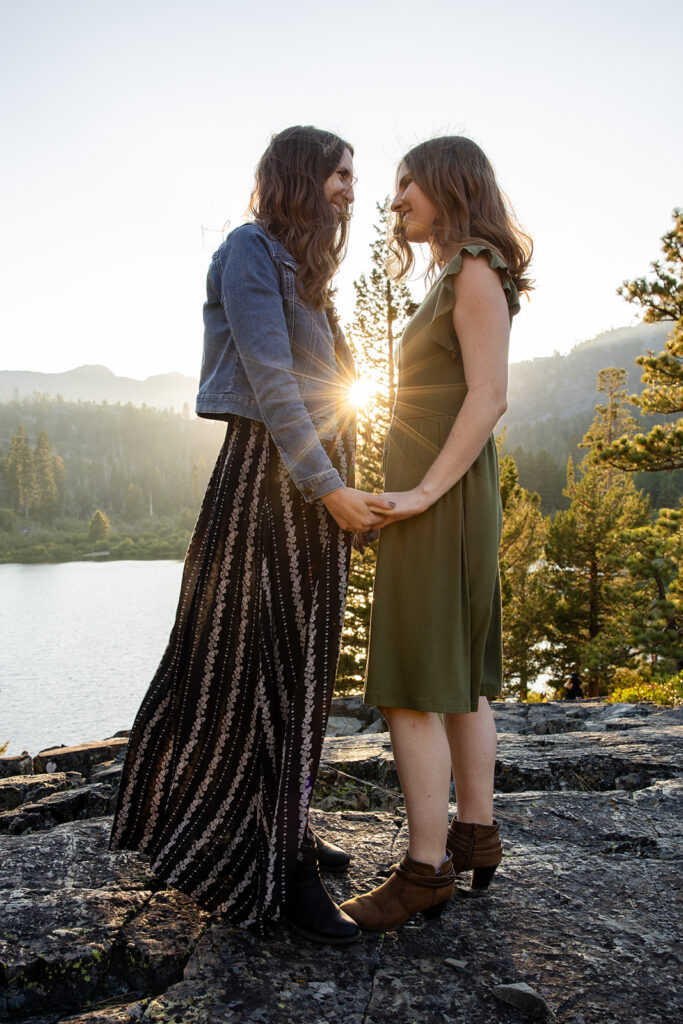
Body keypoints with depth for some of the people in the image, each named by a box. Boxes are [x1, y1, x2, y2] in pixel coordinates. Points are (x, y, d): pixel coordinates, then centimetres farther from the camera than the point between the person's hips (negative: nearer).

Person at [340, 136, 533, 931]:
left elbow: (488, 399, -18)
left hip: (441, 497, -10)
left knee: (412, 685, -8)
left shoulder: (476, 273, -8)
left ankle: (427, 866, 0)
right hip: (436, 498, 10)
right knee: (461, 678, 13)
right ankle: (476, 837, 24)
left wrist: (425, 491, -21)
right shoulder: (453, 281, 20)